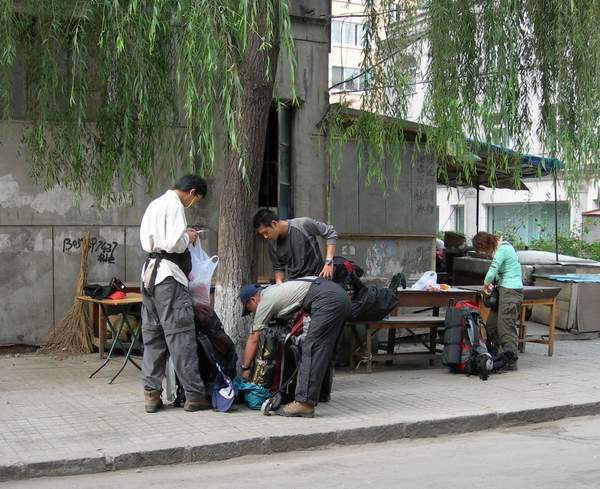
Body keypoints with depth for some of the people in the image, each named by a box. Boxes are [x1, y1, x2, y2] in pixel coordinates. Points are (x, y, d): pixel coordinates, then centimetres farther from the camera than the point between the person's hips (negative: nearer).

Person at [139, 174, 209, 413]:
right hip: (168, 275, -9)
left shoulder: (154, 204, 18)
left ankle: (151, 393, 12)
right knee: (180, 335, -5)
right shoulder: (175, 205, -10)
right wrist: (188, 237, 0)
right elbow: (175, 244, -20)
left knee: (152, 335, 11)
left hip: (148, 272, 9)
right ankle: (194, 395, -1)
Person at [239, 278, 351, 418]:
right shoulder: (272, 292, 29)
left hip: (327, 299, -10)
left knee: (312, 349, -10)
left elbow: (253, 339, 8)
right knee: (324, 350, 14)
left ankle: (304, 403, -13)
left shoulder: (265, 302, 4)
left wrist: (245, 368, 15)